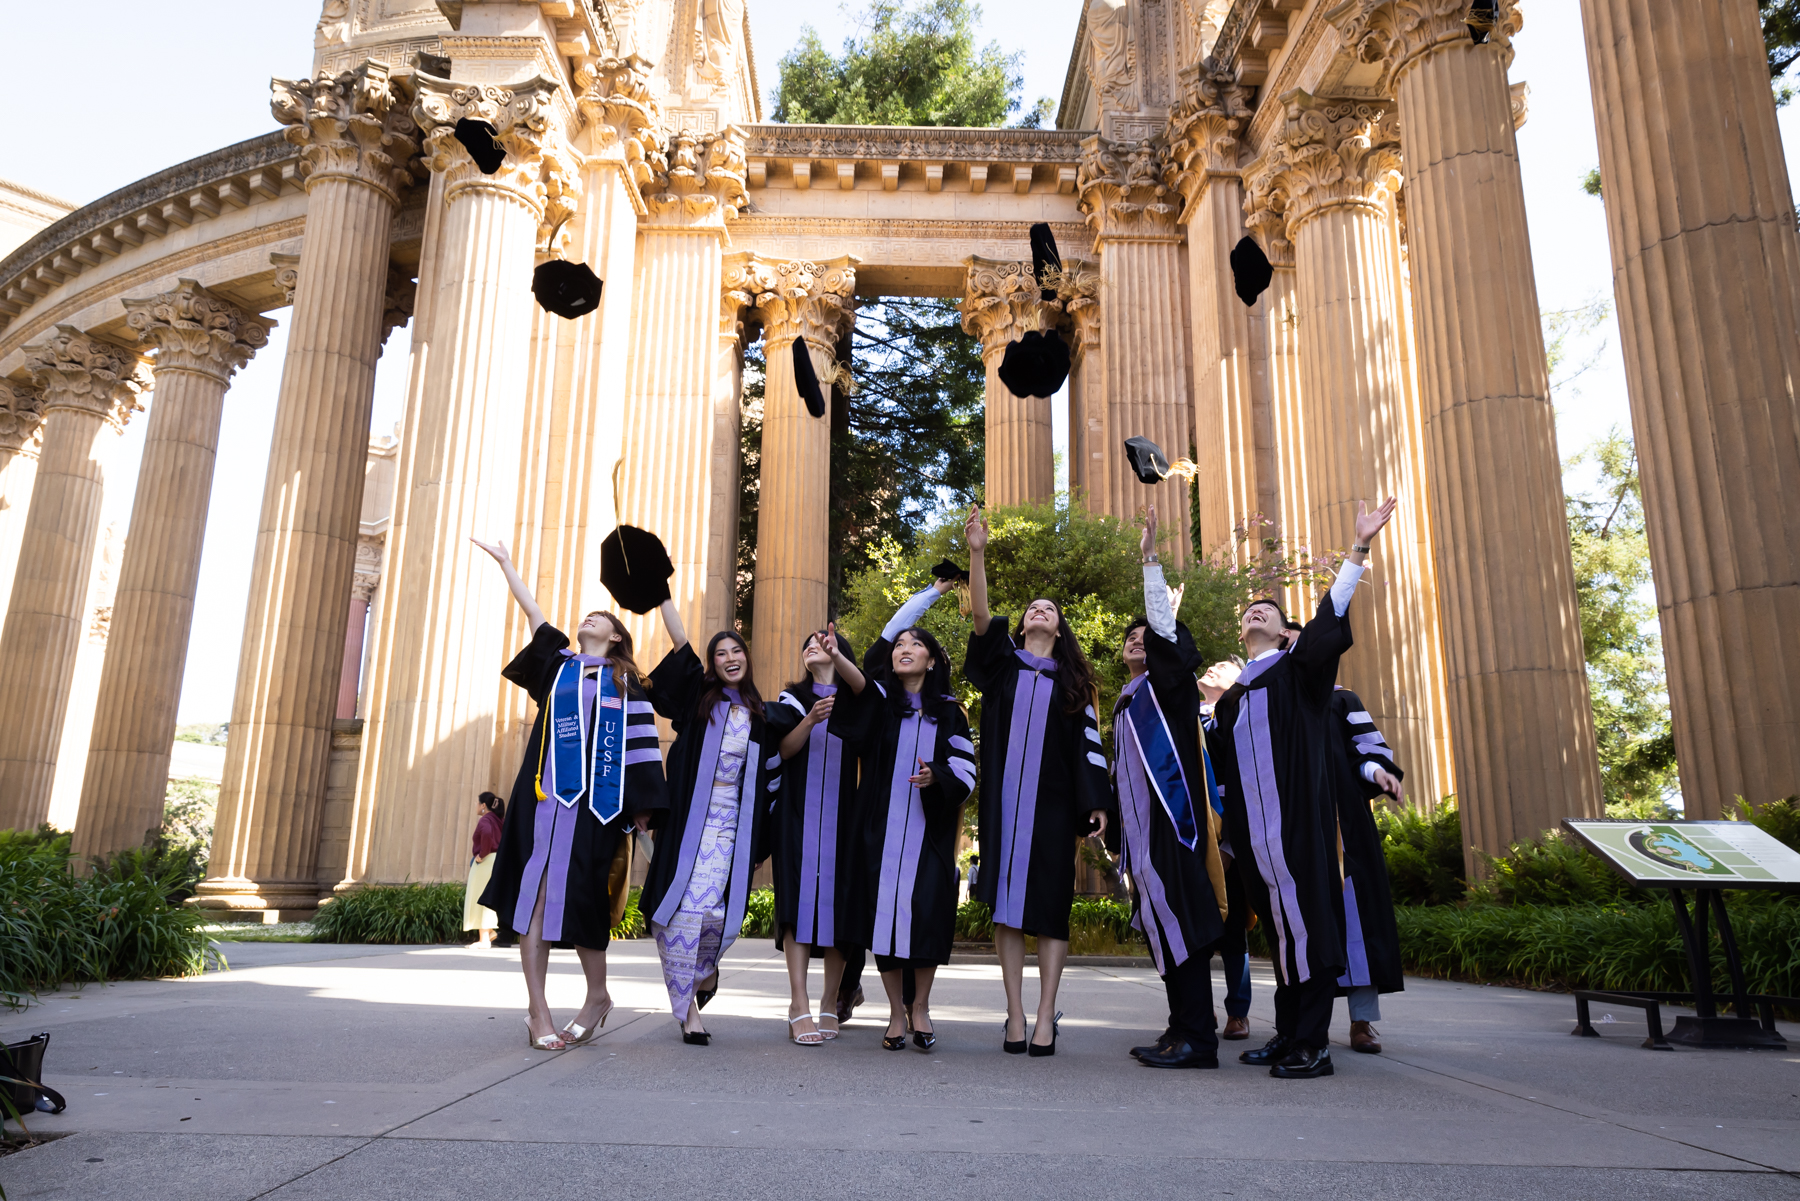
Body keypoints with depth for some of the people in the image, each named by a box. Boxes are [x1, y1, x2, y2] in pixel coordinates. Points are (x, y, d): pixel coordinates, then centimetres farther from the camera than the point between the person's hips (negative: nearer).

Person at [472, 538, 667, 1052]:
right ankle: (538, 1010, -2)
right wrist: (505, 561, 25)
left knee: (577, 891, -8)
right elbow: (532, 610, 22)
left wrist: (642, 802, 0)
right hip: (544, 790, 2)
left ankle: (597, 994, 12)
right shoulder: (559, 661, 20)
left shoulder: (625, 682, 13)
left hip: (594, 797, -2)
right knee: (535, 890, -6)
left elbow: (638, 741, 7)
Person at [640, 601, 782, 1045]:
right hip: (690, 820, -1)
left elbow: (772, 776, 16)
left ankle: (702, 969, 27)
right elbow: (679, 642, -1)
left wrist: (762, 837, 11)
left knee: (717, 912, -6)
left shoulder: (760, 718, 13)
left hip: (732, 827, 2)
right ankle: (687, 1007, 2)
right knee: (686, 906, -8)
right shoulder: (699, 697, 7)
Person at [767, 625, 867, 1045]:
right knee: (800, 898, -10)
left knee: (838, 902, -2)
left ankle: (830, 1004, 5)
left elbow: (865, 686, -15)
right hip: (798, 815, 0)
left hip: (841, 815, 0)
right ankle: (799, 1006, -12)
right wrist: (811, 719, -18)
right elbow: (782, 750, 0)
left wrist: (837, 656, -35)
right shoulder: (793, 699, 14)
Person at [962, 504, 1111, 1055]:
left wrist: (1097, 801, -1)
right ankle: (1015, 1016, 7)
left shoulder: (1072, 680, 14)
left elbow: (1088, 741, 9)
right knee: (1006, 904, 1)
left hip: (1053, 801, 0)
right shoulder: (1004, 660, 13)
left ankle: (1045, 1017, 2)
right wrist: (976, 552, -16)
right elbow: (980, 615, -4)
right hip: (1003, 797, 0)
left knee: (1049, 905, -2)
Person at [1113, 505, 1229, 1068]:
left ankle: (1198, 1038, -10)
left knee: (1177, 918, -12)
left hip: (1171, 815, -9)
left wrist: (1150, 557, -16)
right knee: (1158, 923, 8)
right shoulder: (1126, 703, 24)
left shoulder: (1167, 682, 3)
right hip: (1140, 821, 9)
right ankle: (1182, 1028, 14)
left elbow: (1165, 625, -13)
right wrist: (1113, 820, 21)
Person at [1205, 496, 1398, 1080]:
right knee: (1277, 922, 8)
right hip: (1254, 827, 5)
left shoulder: (1299, 666, 8)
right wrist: (1225, 830, 16)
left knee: (1306, 913, -6)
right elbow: (1220, 769, 22)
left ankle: (1313, 1043, -3)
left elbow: (1332, 615, -8)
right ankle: (1287, 1033, 14)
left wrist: (1359, 548, -18)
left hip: (1299, 816, -5)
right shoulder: (1230, 699, 21)